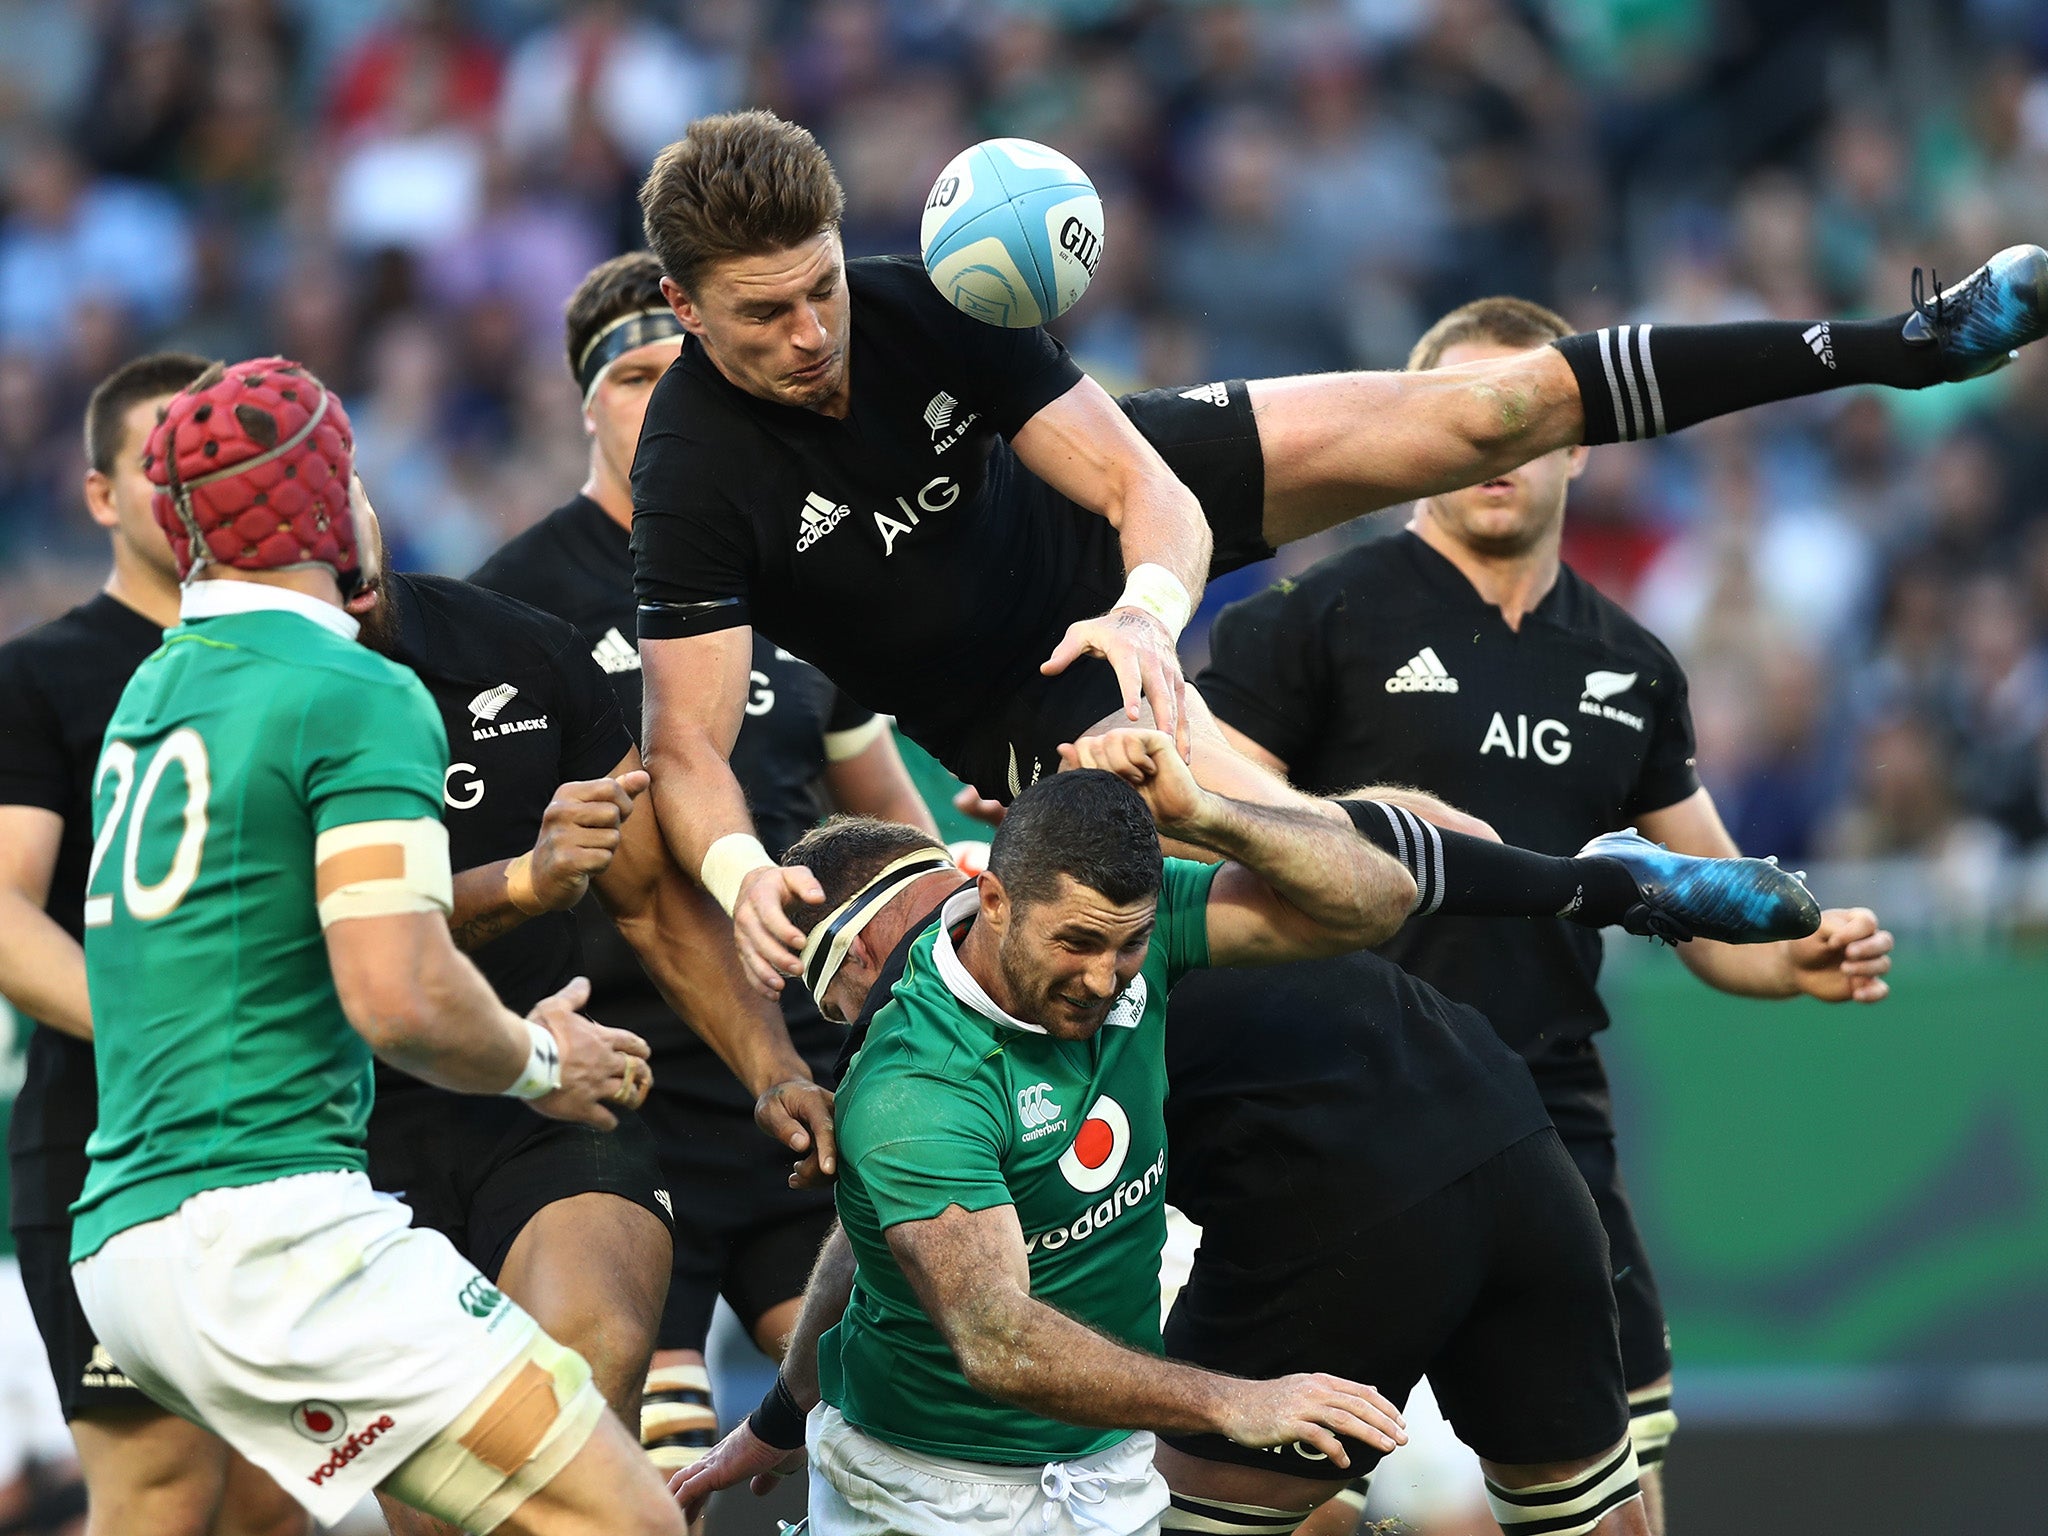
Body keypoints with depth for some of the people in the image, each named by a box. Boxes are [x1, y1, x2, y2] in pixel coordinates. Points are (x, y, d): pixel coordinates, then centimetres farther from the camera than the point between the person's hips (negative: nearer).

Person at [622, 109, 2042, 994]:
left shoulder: (928, 307, -24)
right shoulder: (696, 481, -32)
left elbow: (1146, 484, -24)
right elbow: (687, 746, -30)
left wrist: (1150, 608, -47)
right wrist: (740, 873, -53)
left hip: (1129, 516, 3)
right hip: (1032, 706, -3)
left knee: (1483, 410, -5)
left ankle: (1884, 347, 1)